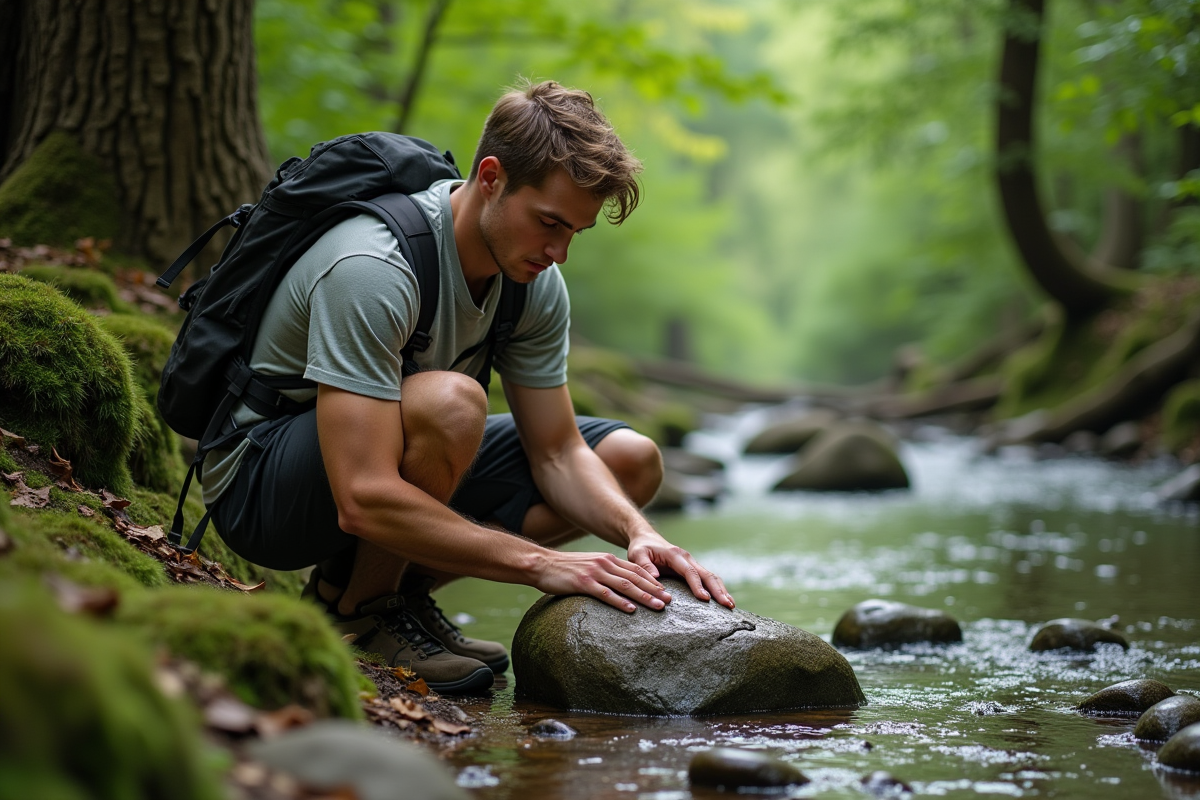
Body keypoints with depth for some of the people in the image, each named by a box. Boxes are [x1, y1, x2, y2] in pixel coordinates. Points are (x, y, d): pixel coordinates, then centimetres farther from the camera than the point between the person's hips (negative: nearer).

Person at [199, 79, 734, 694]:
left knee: (631, 461, 1)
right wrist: (538, 562, -35)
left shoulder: (536, 285, -6)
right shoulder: (371, 271, -32)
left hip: (396, 462, 8)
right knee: (449, 402, -38)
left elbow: (557, 454, 0)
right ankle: (353, 608, -12)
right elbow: (363, 503, -38)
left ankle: (384, 588, -1)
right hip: (258, 483, -8)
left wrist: (639, 534, -21)